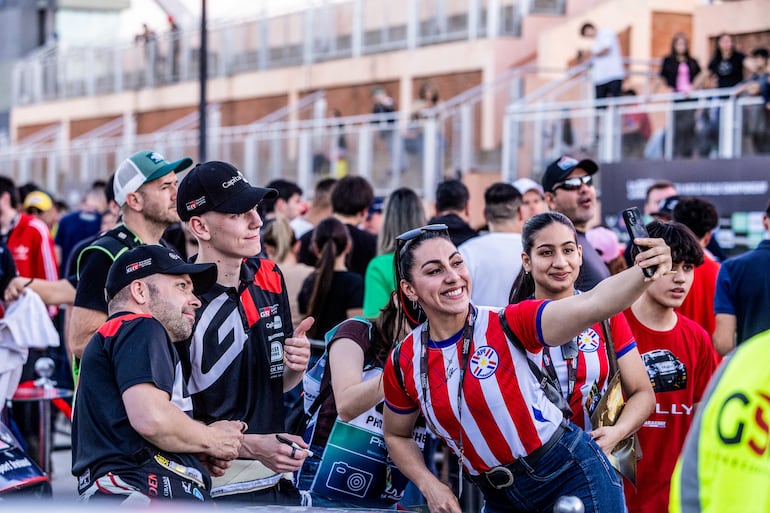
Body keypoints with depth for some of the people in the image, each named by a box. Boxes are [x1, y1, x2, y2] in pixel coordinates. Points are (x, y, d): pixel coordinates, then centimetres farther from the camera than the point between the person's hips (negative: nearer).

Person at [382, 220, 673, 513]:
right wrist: (429, 486, -3)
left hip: (570, 475, -4)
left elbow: (589, 305, -32)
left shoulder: (509, 325, -16)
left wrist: (643, 272, -49)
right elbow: (397, 436, 13)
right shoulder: (403, 365, -4)